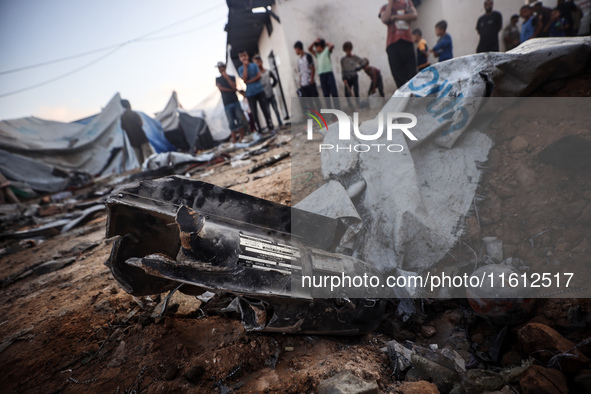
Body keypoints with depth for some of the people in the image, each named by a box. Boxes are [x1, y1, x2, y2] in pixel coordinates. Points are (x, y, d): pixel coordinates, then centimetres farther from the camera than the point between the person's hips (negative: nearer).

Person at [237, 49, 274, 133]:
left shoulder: (254, 65, 7)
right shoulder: (241, 69, 4)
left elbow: (259, 76, -5)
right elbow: (244, 79, -12)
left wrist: (249, 81, -11)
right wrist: (245, 66, -10)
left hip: (259, 90, 0)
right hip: (250, 94, 0)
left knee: (265, 109, 1)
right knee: (254, 113, 2)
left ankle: (270, 127, 7)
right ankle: (259, 130, 9)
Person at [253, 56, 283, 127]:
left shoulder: (268, 72, 2)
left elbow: (275, 80, 16)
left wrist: (272, 86, 8)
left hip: (271, 95, 3)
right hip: (264, 97, -3)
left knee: (276, 110, 9)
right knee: (268, 112, 1)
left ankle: (280, 123, 20)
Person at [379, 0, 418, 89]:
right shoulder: (385, 7, 17)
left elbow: (414, 15, 3)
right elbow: (385, 20, -5)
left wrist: (396, 16, -1)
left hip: (407, 42, 1)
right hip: (393, 44, -1)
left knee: (412, 74, -7)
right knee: (398, 76, -8)